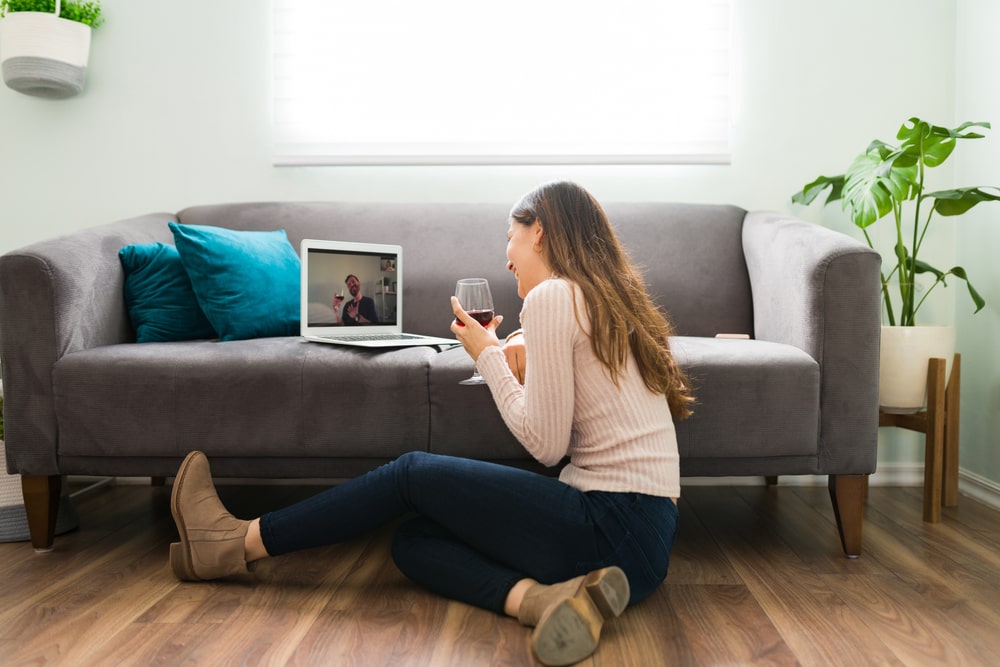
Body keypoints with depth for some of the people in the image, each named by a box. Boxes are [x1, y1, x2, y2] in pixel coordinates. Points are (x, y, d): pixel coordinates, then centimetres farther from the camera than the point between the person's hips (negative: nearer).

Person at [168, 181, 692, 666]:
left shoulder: (552, 296, -12)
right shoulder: (611, 300, 19)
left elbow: (545, 443, -14)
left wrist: (487, 354, -2)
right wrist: (512, 360, 4)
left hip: (613, 526, -9)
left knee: (412, 473, -1)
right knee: (412, 542, 5)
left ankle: (236, 545, 8)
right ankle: (542, 597, -19)